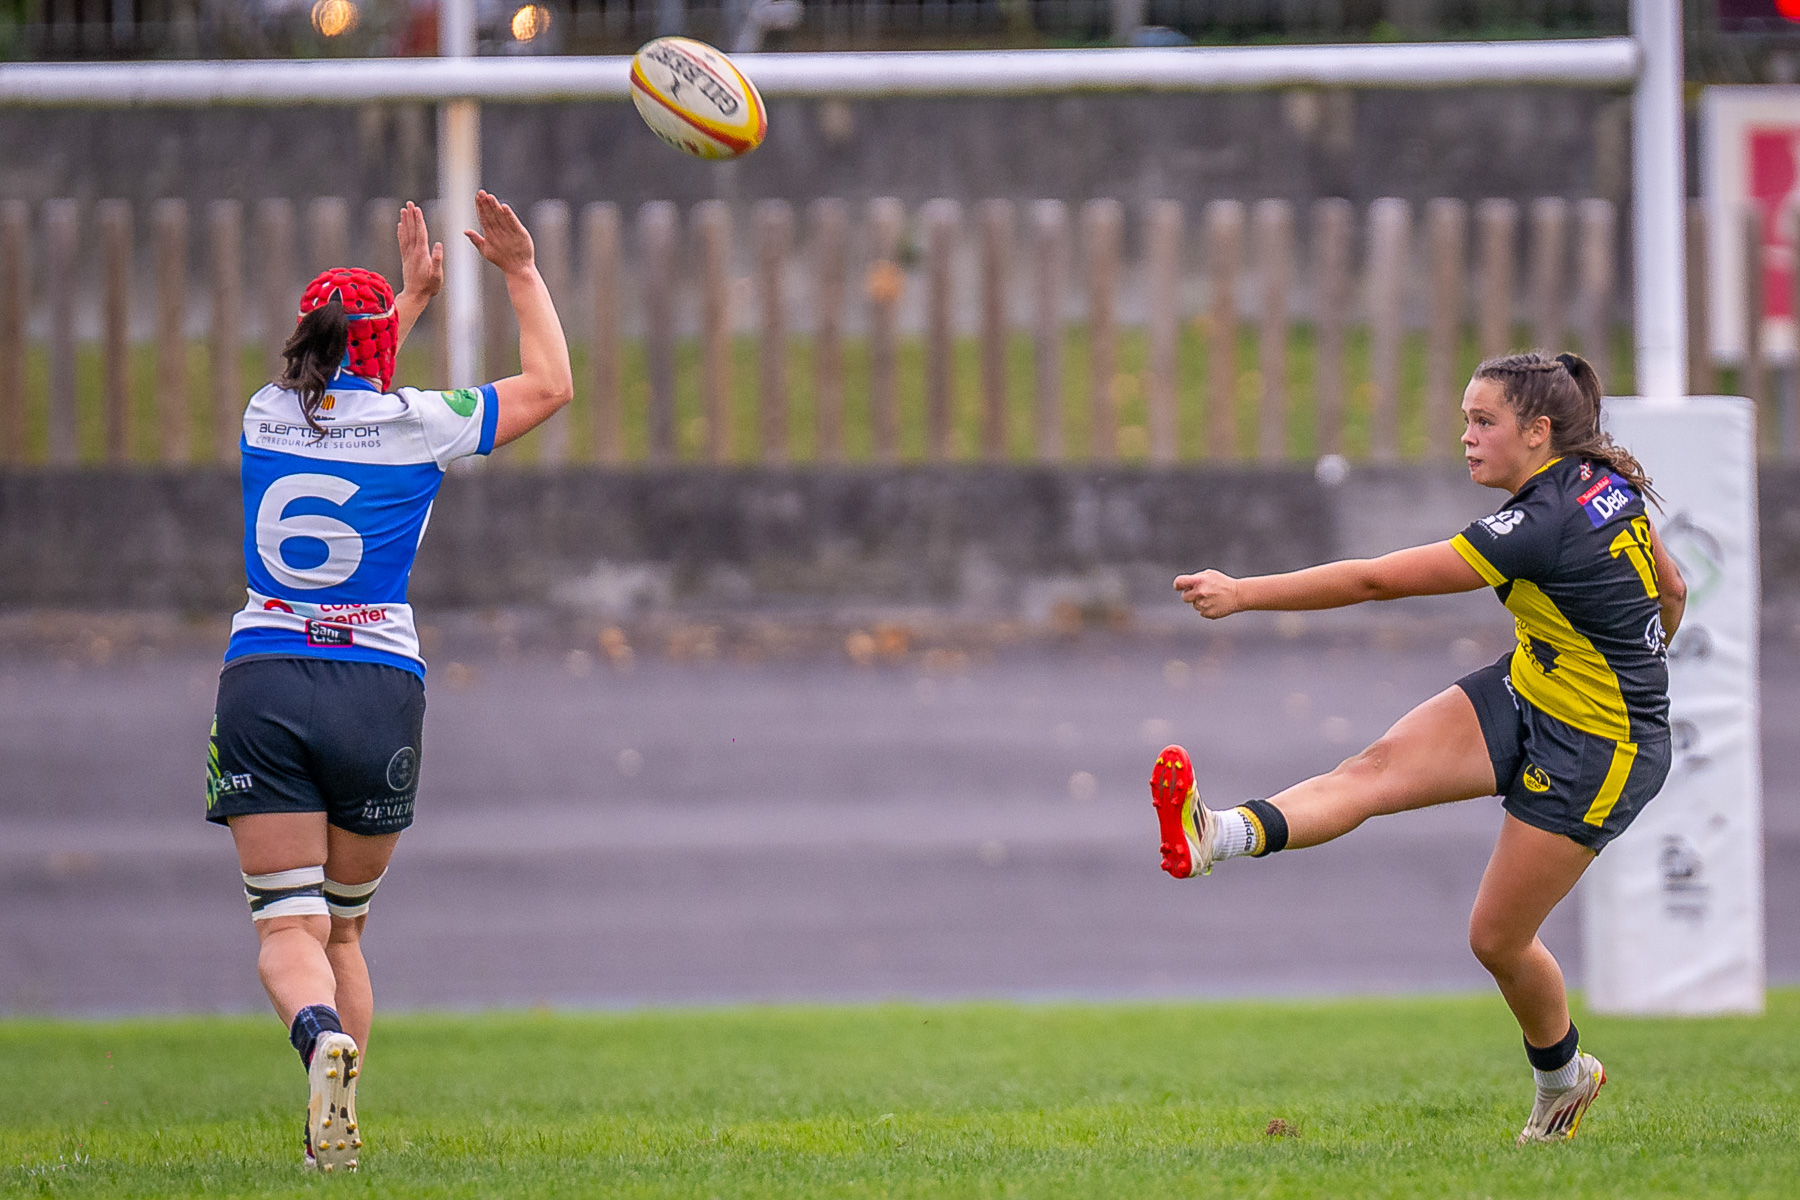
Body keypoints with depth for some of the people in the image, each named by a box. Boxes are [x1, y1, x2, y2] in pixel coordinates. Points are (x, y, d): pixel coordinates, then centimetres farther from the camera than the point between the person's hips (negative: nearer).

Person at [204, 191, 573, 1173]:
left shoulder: (266, 416, 8)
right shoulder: (413, 424, -2)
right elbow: (549, 384, 12)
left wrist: (413, 292, 40)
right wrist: (521, 271, 23)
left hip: (262, 682, 1)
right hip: (378, 688, -1)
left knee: (289, 926, -6)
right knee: (345, 926, 15)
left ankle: (320, 1035, -38)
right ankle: (337, 1125, 6)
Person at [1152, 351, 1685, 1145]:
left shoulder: (1542, 526, -29)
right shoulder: (1605, 483, -2)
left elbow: (1377, 580, -30)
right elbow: (1670, 590, 14)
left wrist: (1244, 594, -28)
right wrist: (1636, 666, 35)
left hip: (1597, 752, -9)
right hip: (1526, 696, 9)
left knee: (1497, 939, 3)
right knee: (1378, 768, -17)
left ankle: (1562, 1077, 31)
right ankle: (1220, 835, -37)